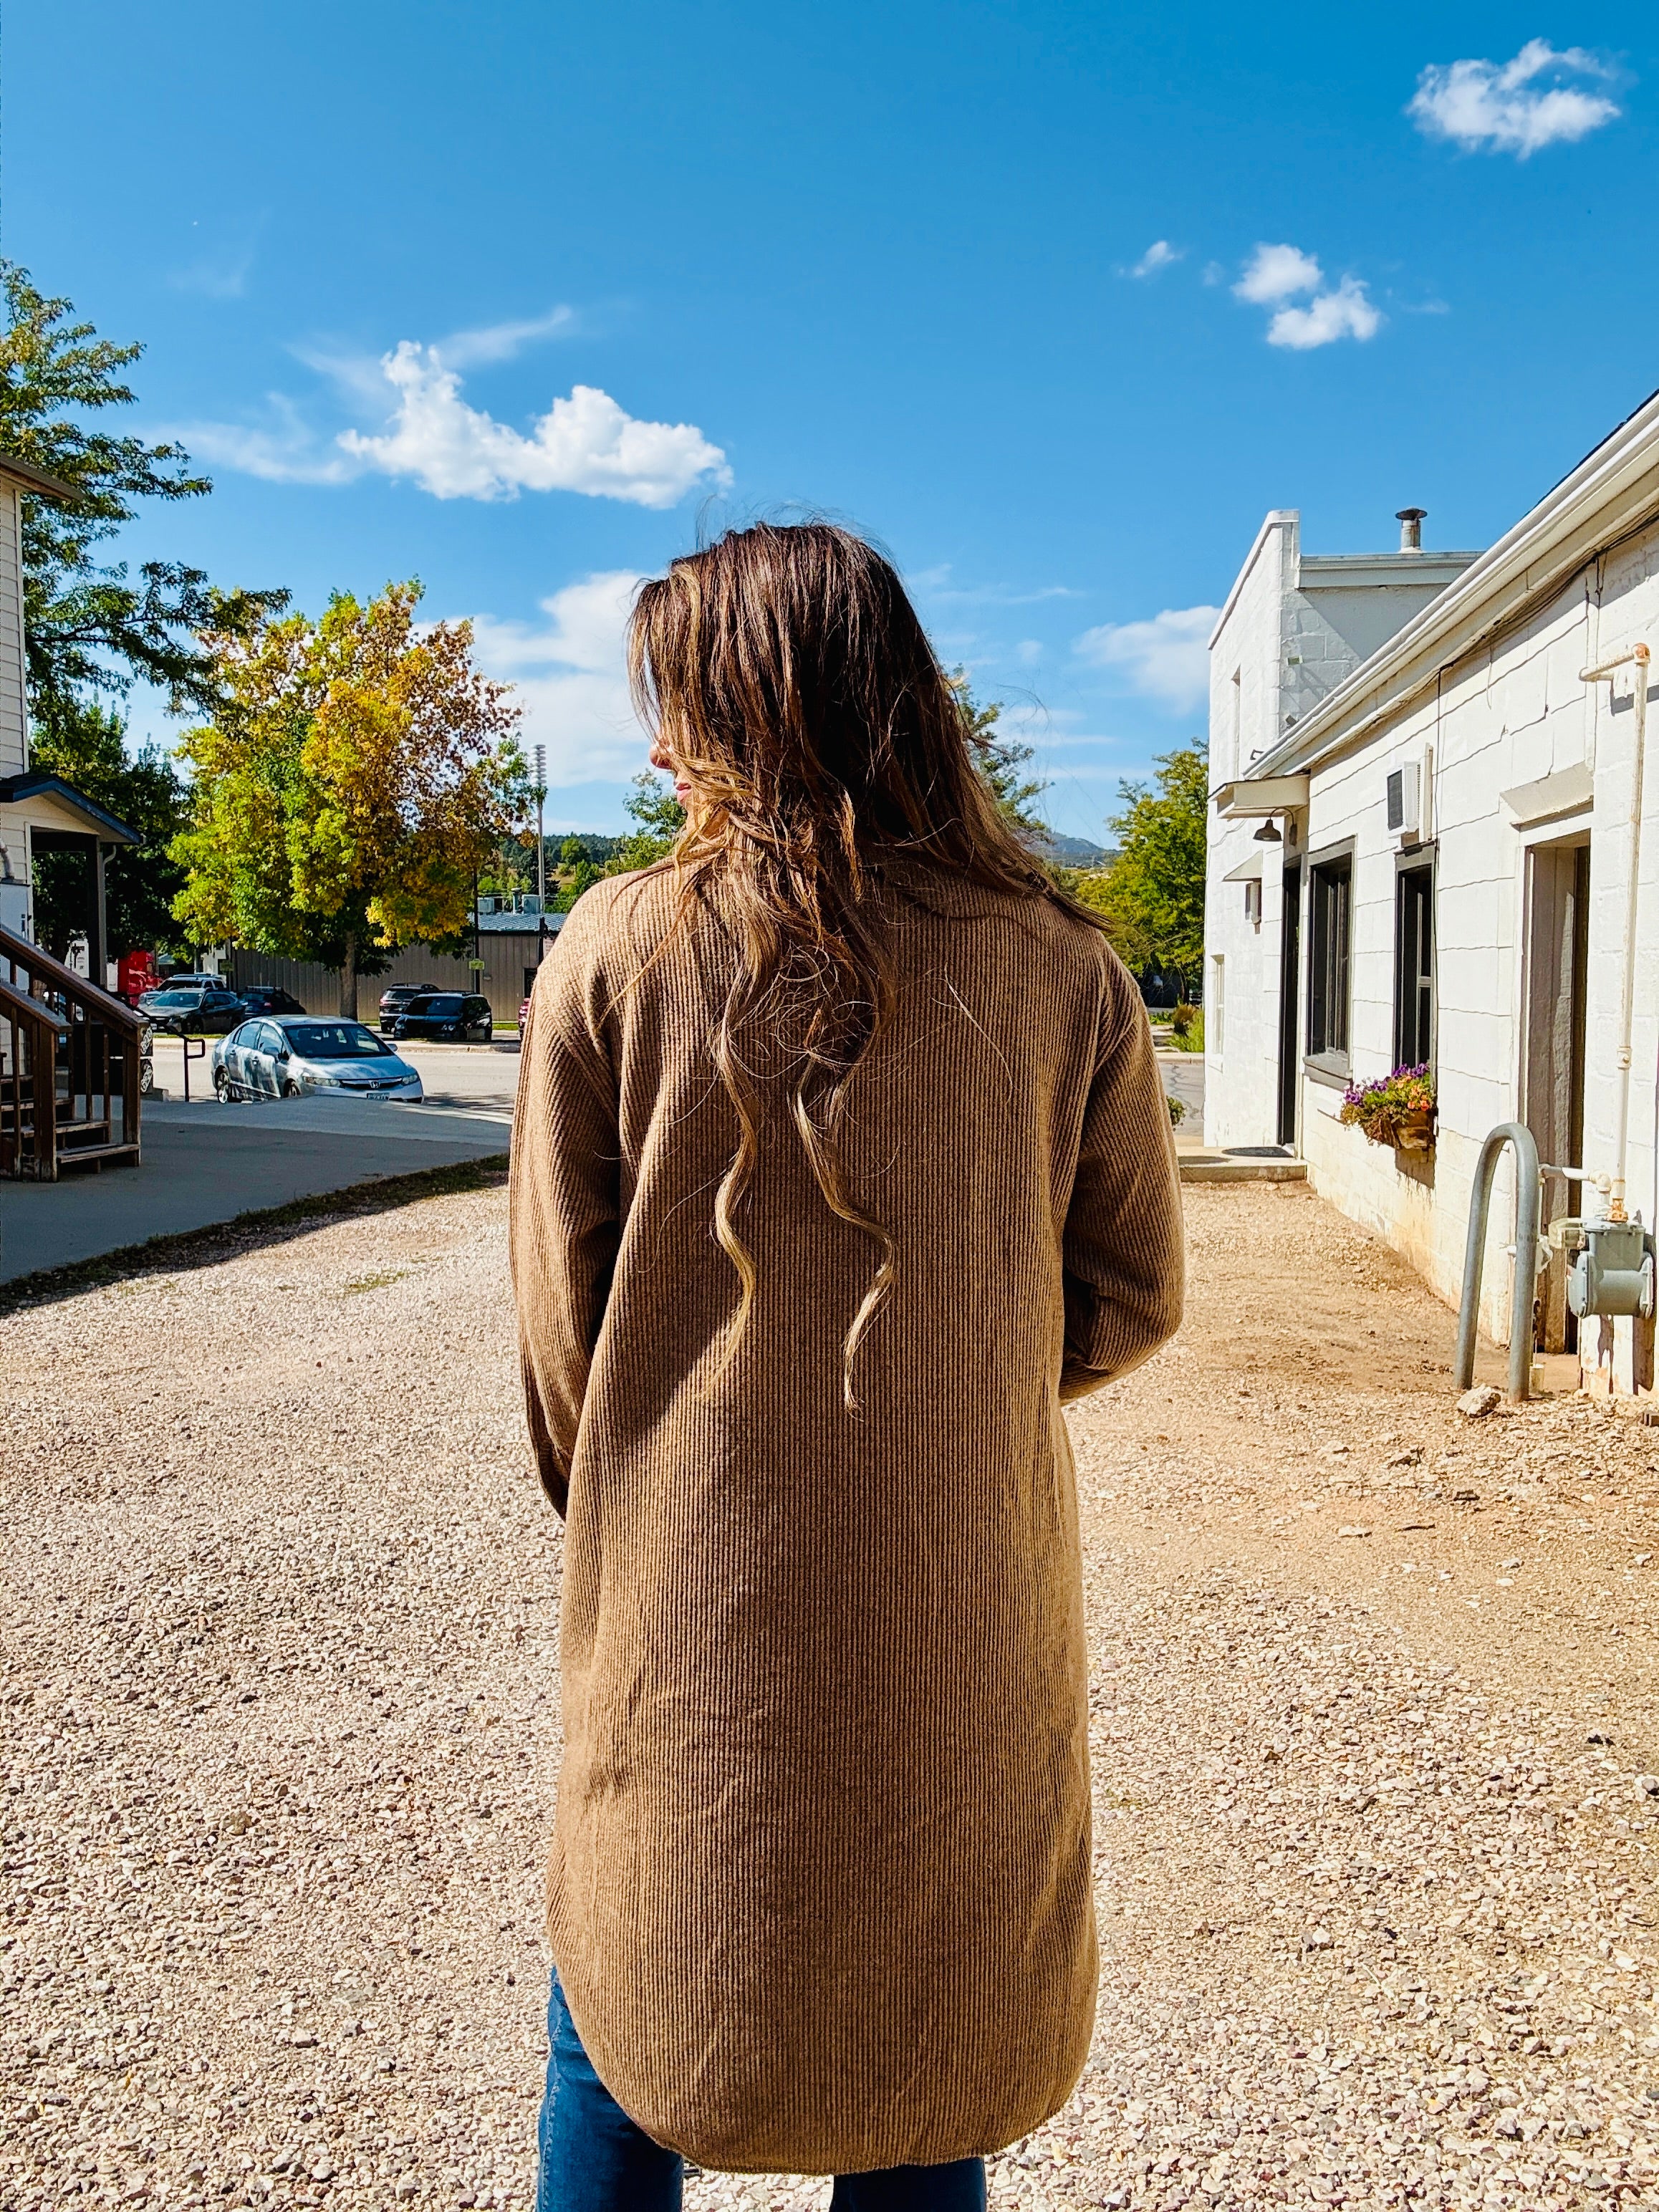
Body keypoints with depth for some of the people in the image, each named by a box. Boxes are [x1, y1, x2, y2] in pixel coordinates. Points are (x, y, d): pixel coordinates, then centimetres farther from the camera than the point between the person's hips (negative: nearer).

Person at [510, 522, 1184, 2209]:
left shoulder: (619, 948, -11)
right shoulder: (1060, 968, -5)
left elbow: (561, 1313, -5)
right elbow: (1131, 1294, 1)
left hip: (688, 1624, -1)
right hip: (967, 1626, 2)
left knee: (620, 2027, 22)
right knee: (926, 2074, 21)